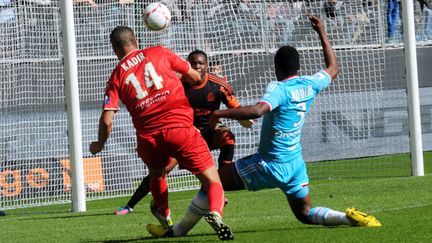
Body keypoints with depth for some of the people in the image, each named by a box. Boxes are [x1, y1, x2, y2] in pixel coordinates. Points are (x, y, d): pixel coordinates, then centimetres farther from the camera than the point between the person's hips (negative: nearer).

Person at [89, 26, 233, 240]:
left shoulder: (117, 76, 11)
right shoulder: (159, 53, 11)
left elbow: (107, 120, 3)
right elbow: (195, 77, 16)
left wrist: (99, 144, 21)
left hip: (148, 138, 2)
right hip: (180, 127, -2)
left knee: (156, 175, 36)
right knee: (213, 182, -1)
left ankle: (164, 217, 39)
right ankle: (215, 212, -29)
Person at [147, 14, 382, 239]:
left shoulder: (278, 89, -19)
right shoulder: (309, 85, 2)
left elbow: (257, 110, -38)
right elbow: (333, 68, 23)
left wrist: (220, 113, -30)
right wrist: (322, 33, 28)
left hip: (269, 165, -7)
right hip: (295, 165, 7)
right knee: (305, 214, 19)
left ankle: (177, 231, 5)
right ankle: (349, 217, -7)